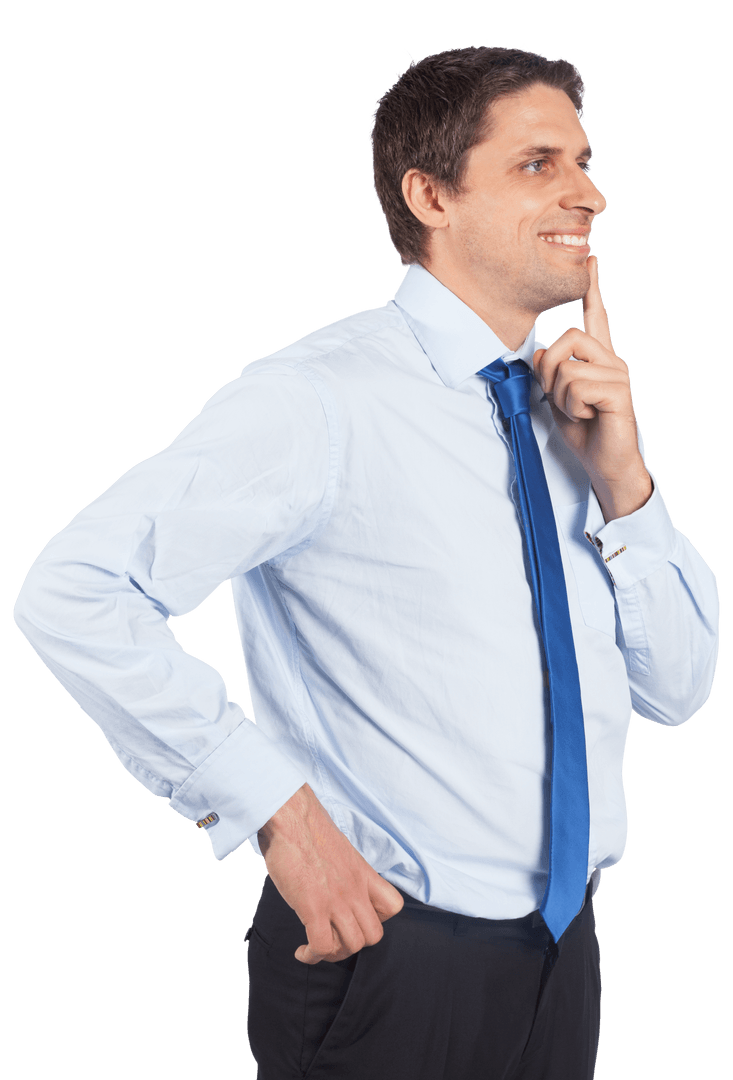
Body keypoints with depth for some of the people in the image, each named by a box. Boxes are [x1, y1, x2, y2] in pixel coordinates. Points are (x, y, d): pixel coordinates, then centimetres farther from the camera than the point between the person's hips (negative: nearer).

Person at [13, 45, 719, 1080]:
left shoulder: (571, 410, 5)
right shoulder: (324, 403, -17)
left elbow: (677, 687, 6)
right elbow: (72, 590, -25)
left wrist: (621, 483, -9)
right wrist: (276, 810, -21)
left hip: (563, 949, 7)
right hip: (387, 960, -7)